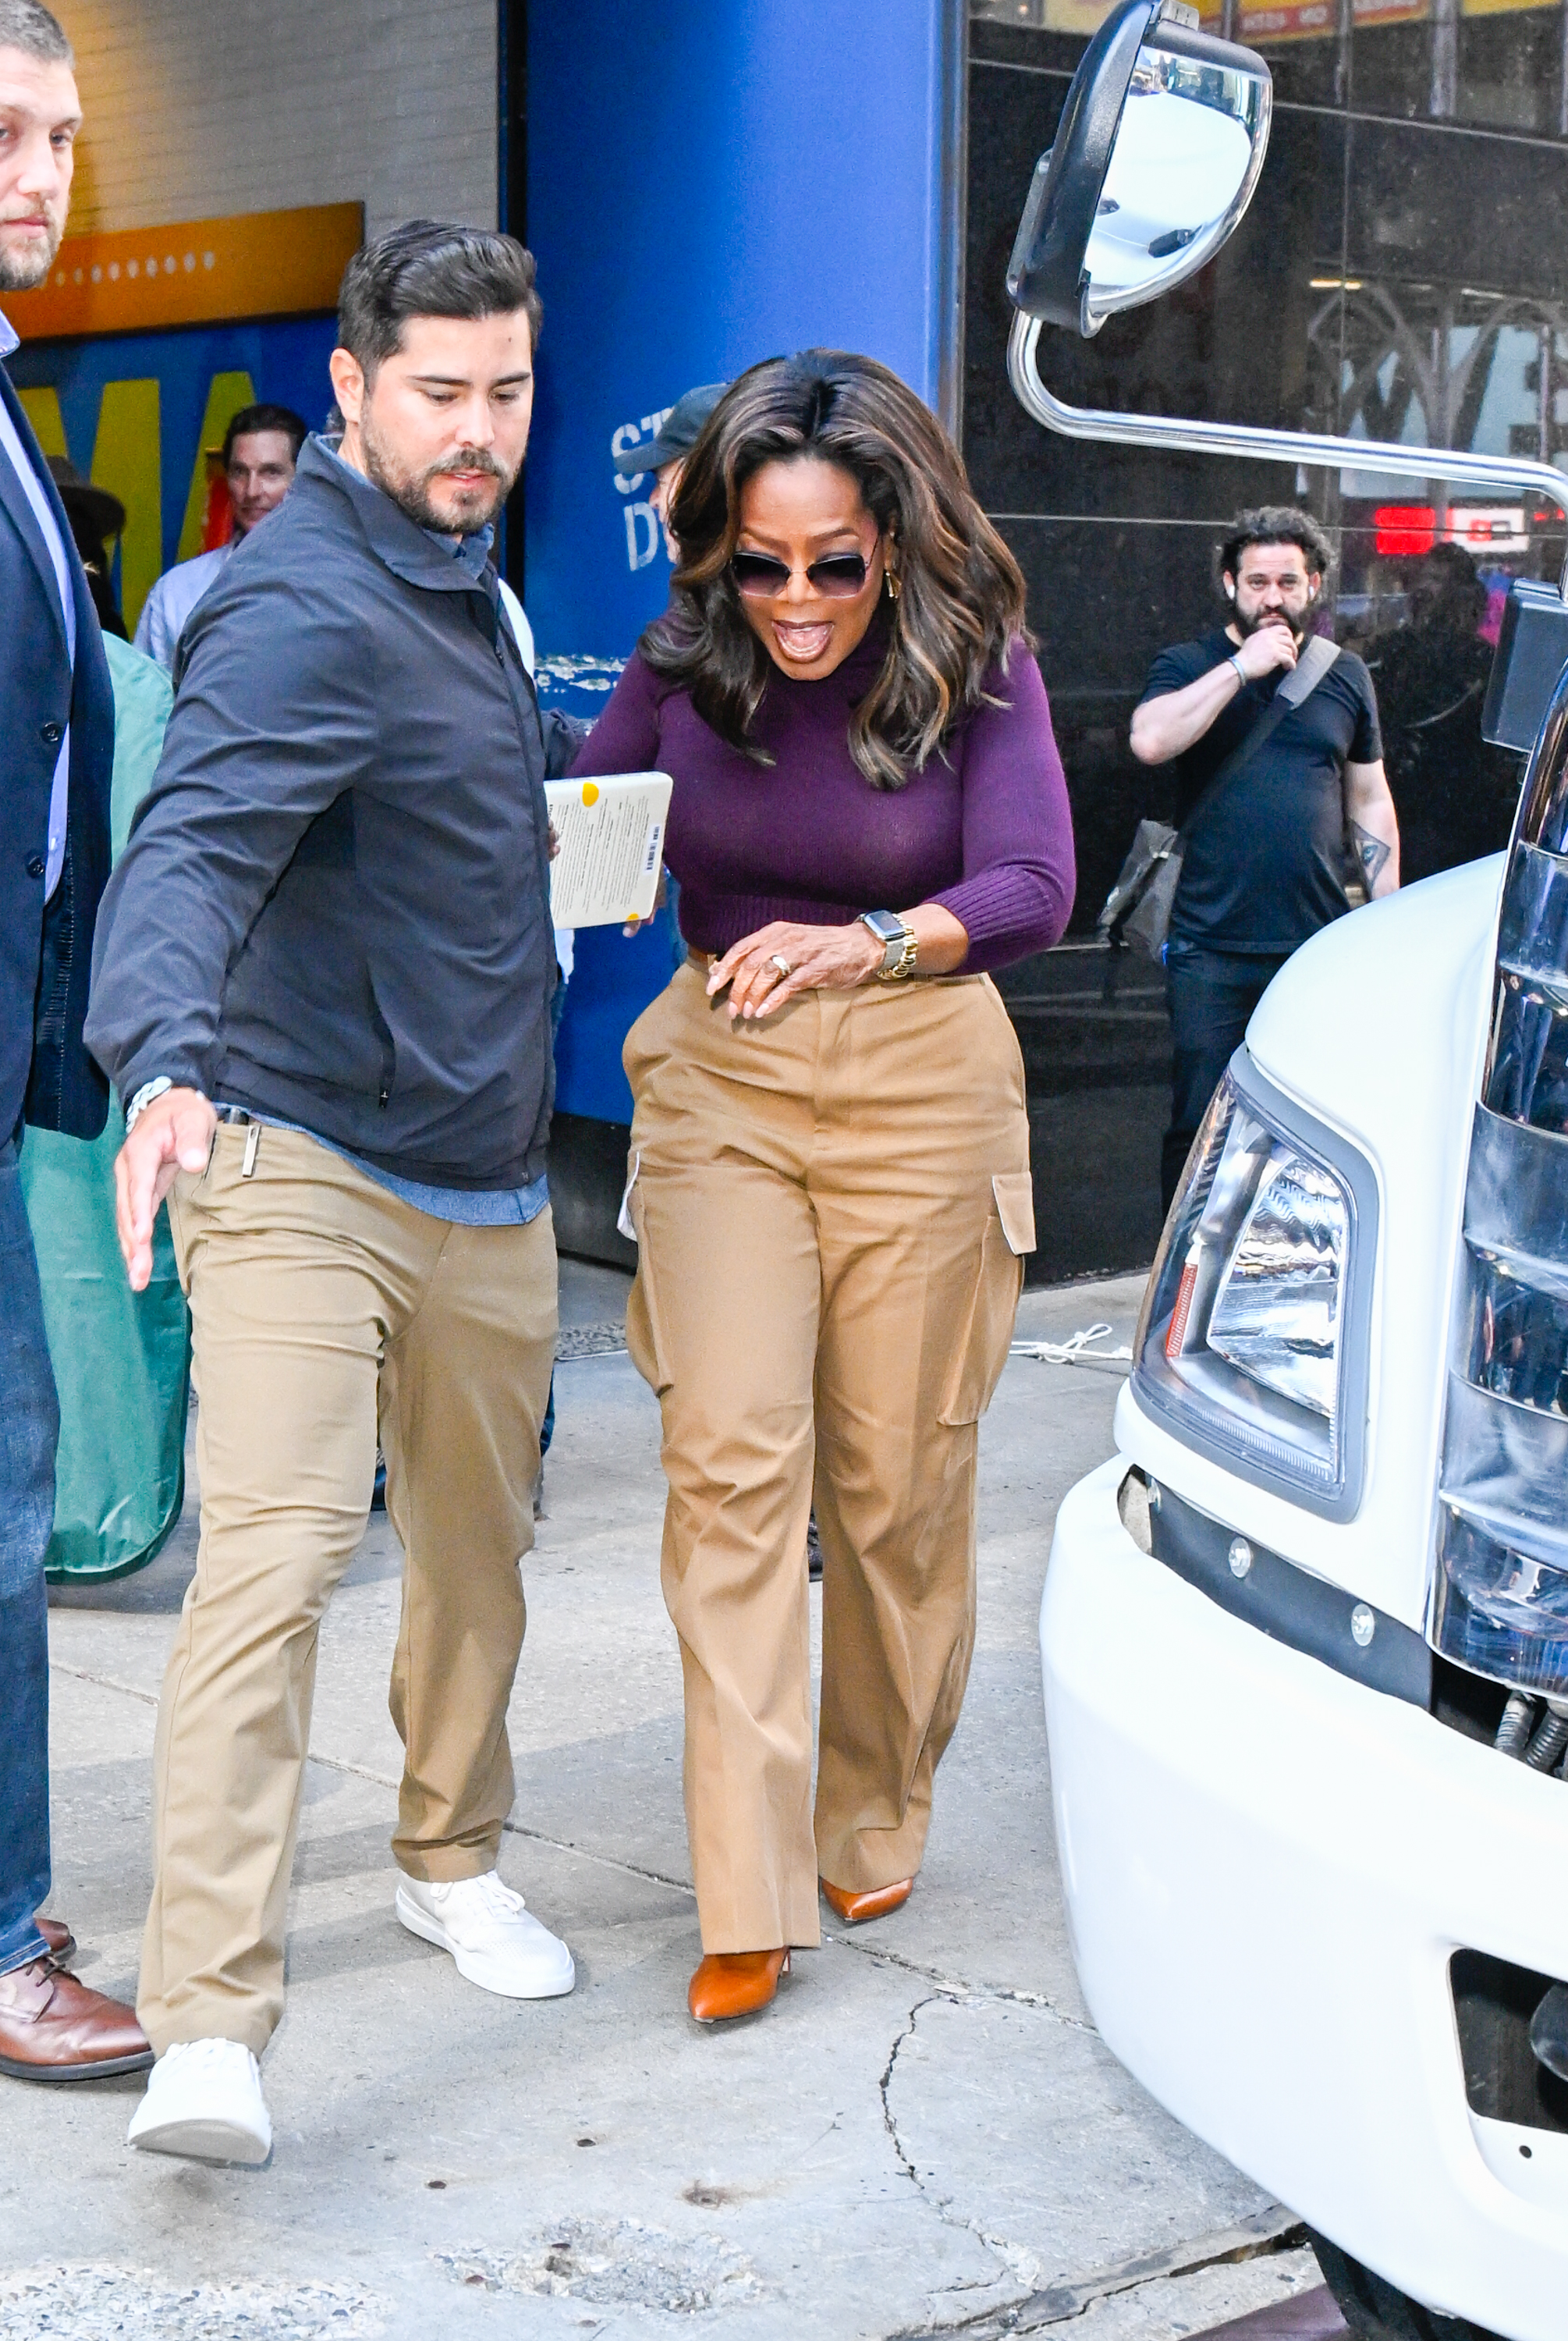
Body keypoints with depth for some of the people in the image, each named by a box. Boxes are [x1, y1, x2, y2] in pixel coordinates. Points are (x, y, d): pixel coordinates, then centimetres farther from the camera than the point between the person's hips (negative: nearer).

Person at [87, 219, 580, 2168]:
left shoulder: (461, 581, 14)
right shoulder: (305, 611, -17)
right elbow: (191, 846, -34)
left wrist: (560, 790, 13)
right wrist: (165, 1060, -50)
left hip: (487, 1180, 9)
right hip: (303, 1163, -9)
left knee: (477, 1547, 19)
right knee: (271, 1563, -18)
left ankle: (452, 1860, 40)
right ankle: (209, 2028, -18)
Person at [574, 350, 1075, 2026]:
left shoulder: (976, 667, -8)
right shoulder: (685, 663, -1)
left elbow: (1031, 886, -17)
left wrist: (868, 942, -34)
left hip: (922, 1085, -1)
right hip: (717, 1079, 1)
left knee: (897, 1478, 5)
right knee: (730, 1458, -10)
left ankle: (874, 1822, 28)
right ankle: (747, 1898, -7)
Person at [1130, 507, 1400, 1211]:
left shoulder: (1345, 676, 14)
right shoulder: (1188, 666, 5)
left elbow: (1370, 803, 18)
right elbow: (1150, 742, -17)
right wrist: (1242, 666, -15)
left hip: (1320, 944, 2)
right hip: (1211, 948, -2)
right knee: (1200, 1123, -2)